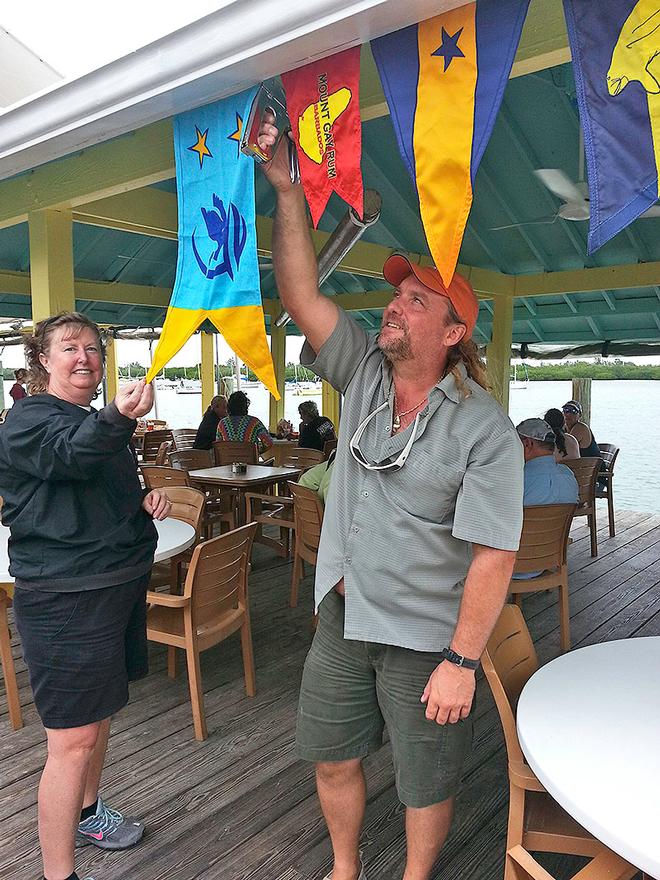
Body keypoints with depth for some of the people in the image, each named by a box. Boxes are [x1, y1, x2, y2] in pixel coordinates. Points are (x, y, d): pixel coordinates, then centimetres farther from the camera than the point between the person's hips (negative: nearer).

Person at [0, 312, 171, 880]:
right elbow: (70, 455, -36)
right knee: (73, 739, -4)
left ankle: (86, 814, 45)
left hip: (118, 581, 9)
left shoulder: (97, 423, 15)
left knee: (101, 711, 23)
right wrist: (119, 418, -56)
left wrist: (145, 500, 4)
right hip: (64, 596, -9)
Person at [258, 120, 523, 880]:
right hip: (343, 618, 5)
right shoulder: (363, 373, -3)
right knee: (332, 758, 21)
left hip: (425, 640, -4)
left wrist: (462, 661, -19)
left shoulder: (485, 429, -17)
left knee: (425, 783, 17)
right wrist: (285, 188, -19)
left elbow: (492, 555, -18)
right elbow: (301, 295, -12)